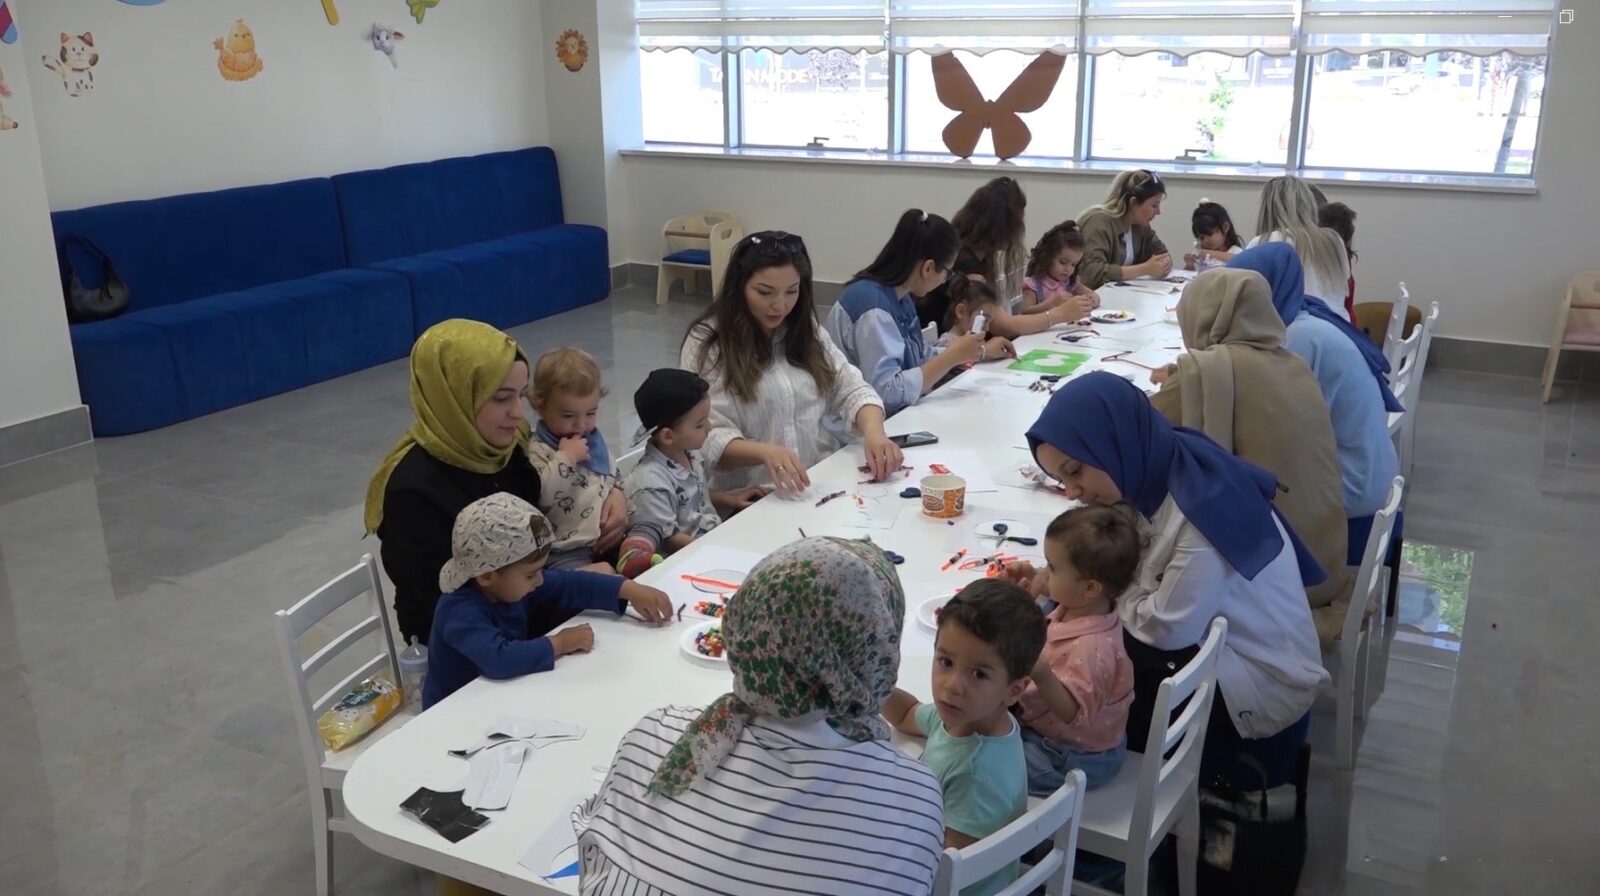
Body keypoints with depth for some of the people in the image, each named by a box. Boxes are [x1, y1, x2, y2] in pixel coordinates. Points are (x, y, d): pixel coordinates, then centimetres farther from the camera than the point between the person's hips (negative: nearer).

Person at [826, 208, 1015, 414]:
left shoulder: (900, 297, 6)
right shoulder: (873, 307, -22)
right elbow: (887, 393, -29)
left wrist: (982, 351, 21)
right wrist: (953, 356, -22)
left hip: (897, 416, 9)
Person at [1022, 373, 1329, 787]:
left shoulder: (1203, 506, -31)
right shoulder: (1157, 475, -6)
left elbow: (1167, 628, -26)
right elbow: (1130, 573, 5)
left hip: (1264, 683, -7)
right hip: (1215, 645, 8)